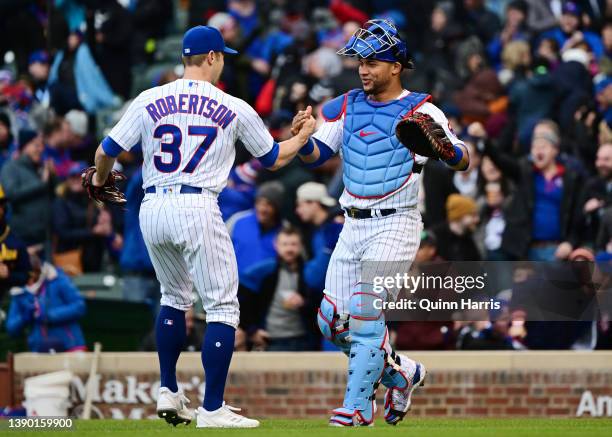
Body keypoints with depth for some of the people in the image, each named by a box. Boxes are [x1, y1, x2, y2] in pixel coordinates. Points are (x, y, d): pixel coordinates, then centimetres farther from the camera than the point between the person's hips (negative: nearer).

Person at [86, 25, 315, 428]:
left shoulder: (150, 100, 5)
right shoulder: (234, 109, 0)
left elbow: (108, 150, 6)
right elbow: (274, 158, 12)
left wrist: (101, 181, 28)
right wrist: (304, 135, 32)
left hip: (152, 210, 5)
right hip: (196, 209, -5)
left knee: (175, 298, 25)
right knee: (223, 306, 1)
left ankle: (168, 393, 22)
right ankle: (212, 409, -7)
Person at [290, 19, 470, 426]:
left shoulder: (420, 110, -6)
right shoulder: (347, 107, 10)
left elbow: (463, 161, -14)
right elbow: (315, 155, 5)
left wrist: (447, 149, -37)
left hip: (396, 225, -6)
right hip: (354, 226, 6)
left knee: (365, 311, -15)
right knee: (333, 322, 5)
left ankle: (358, 406, -8)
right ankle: (401, 373, 25)